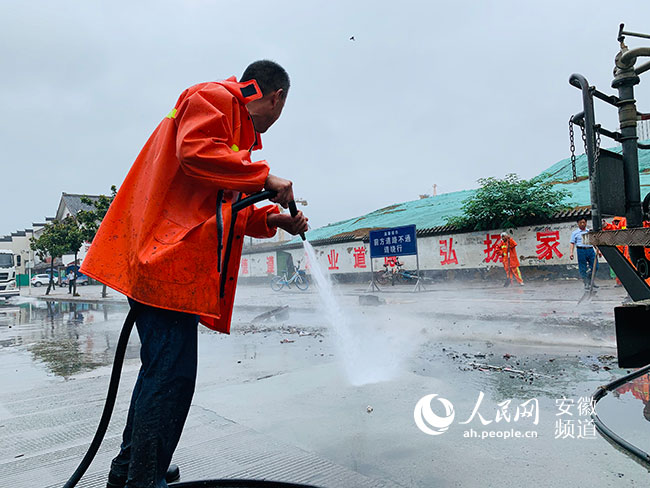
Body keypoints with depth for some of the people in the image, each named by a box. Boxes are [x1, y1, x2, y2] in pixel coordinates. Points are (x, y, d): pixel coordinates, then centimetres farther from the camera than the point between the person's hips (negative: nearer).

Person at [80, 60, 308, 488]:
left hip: (180, 264, 11)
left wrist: (272, 219, 15)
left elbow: (225, 209, 27)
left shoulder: (239, 129, 29)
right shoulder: (213, 97, 0)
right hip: (168, 258, -11)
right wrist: (265, 177, -14)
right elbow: (196, 153, -20)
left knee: (162, 368, 16)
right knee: (172, 374, -8)